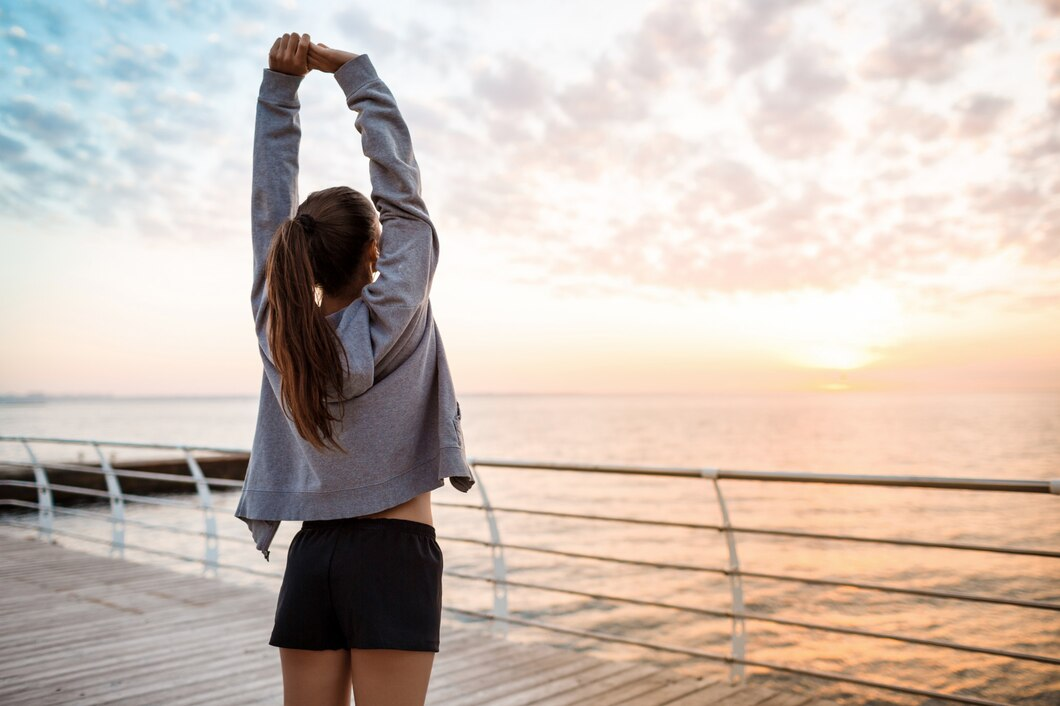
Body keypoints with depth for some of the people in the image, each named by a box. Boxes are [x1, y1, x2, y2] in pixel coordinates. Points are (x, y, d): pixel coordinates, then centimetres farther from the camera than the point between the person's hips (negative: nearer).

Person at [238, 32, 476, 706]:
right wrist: (348, 67, 1)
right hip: (395, 556, -5)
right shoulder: (394, 318, -14)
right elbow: (399, 178, -8)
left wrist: (282, 81, 3)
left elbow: (271, 194, 2)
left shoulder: (279, 323, -2)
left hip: (311, 556, 5)